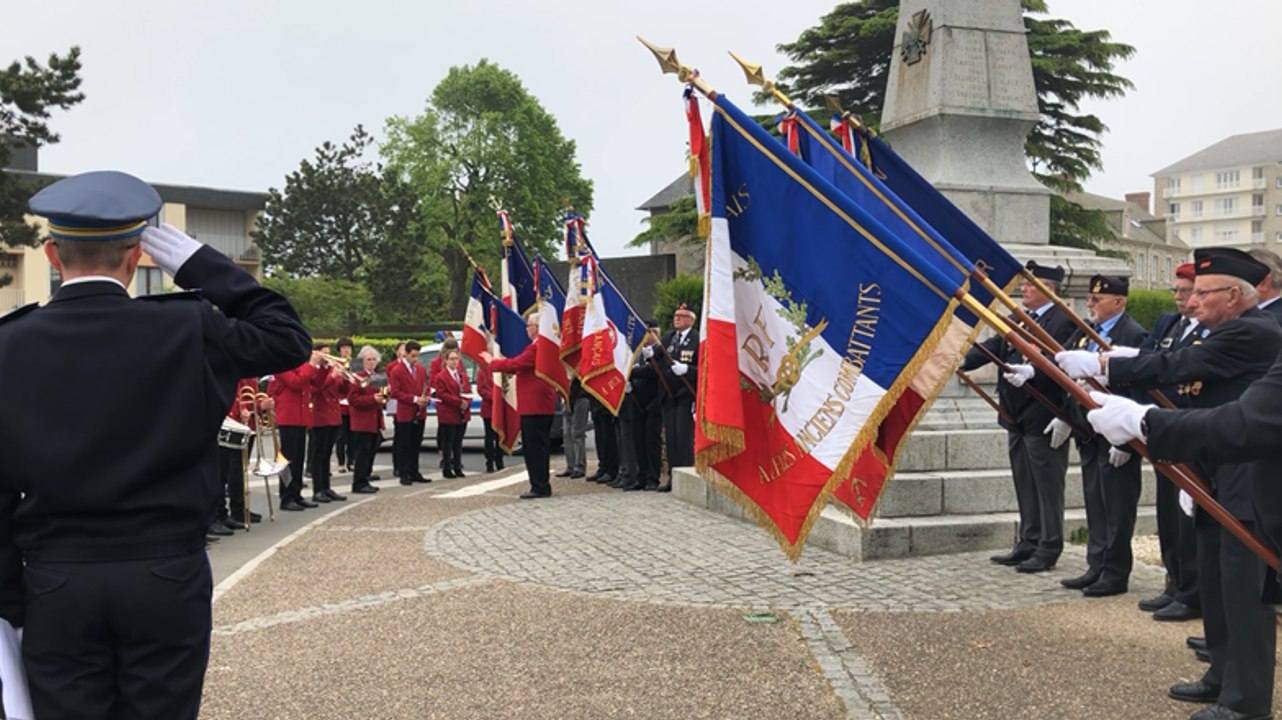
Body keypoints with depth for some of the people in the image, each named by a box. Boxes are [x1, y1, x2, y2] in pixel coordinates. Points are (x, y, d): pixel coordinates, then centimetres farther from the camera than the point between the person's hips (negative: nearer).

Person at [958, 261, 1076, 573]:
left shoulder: (1064, 322, -11)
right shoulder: (1017, 320, 14)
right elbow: (993, 346, 5)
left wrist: (1032, 372, -36)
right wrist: (963, 361, -9)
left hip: (1044, 418, -8)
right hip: (1017, 417, 8)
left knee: (1047, 485, 1)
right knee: (1024, 484, 16)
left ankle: (1048, 549, 11)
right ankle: (1028, 543, 26)